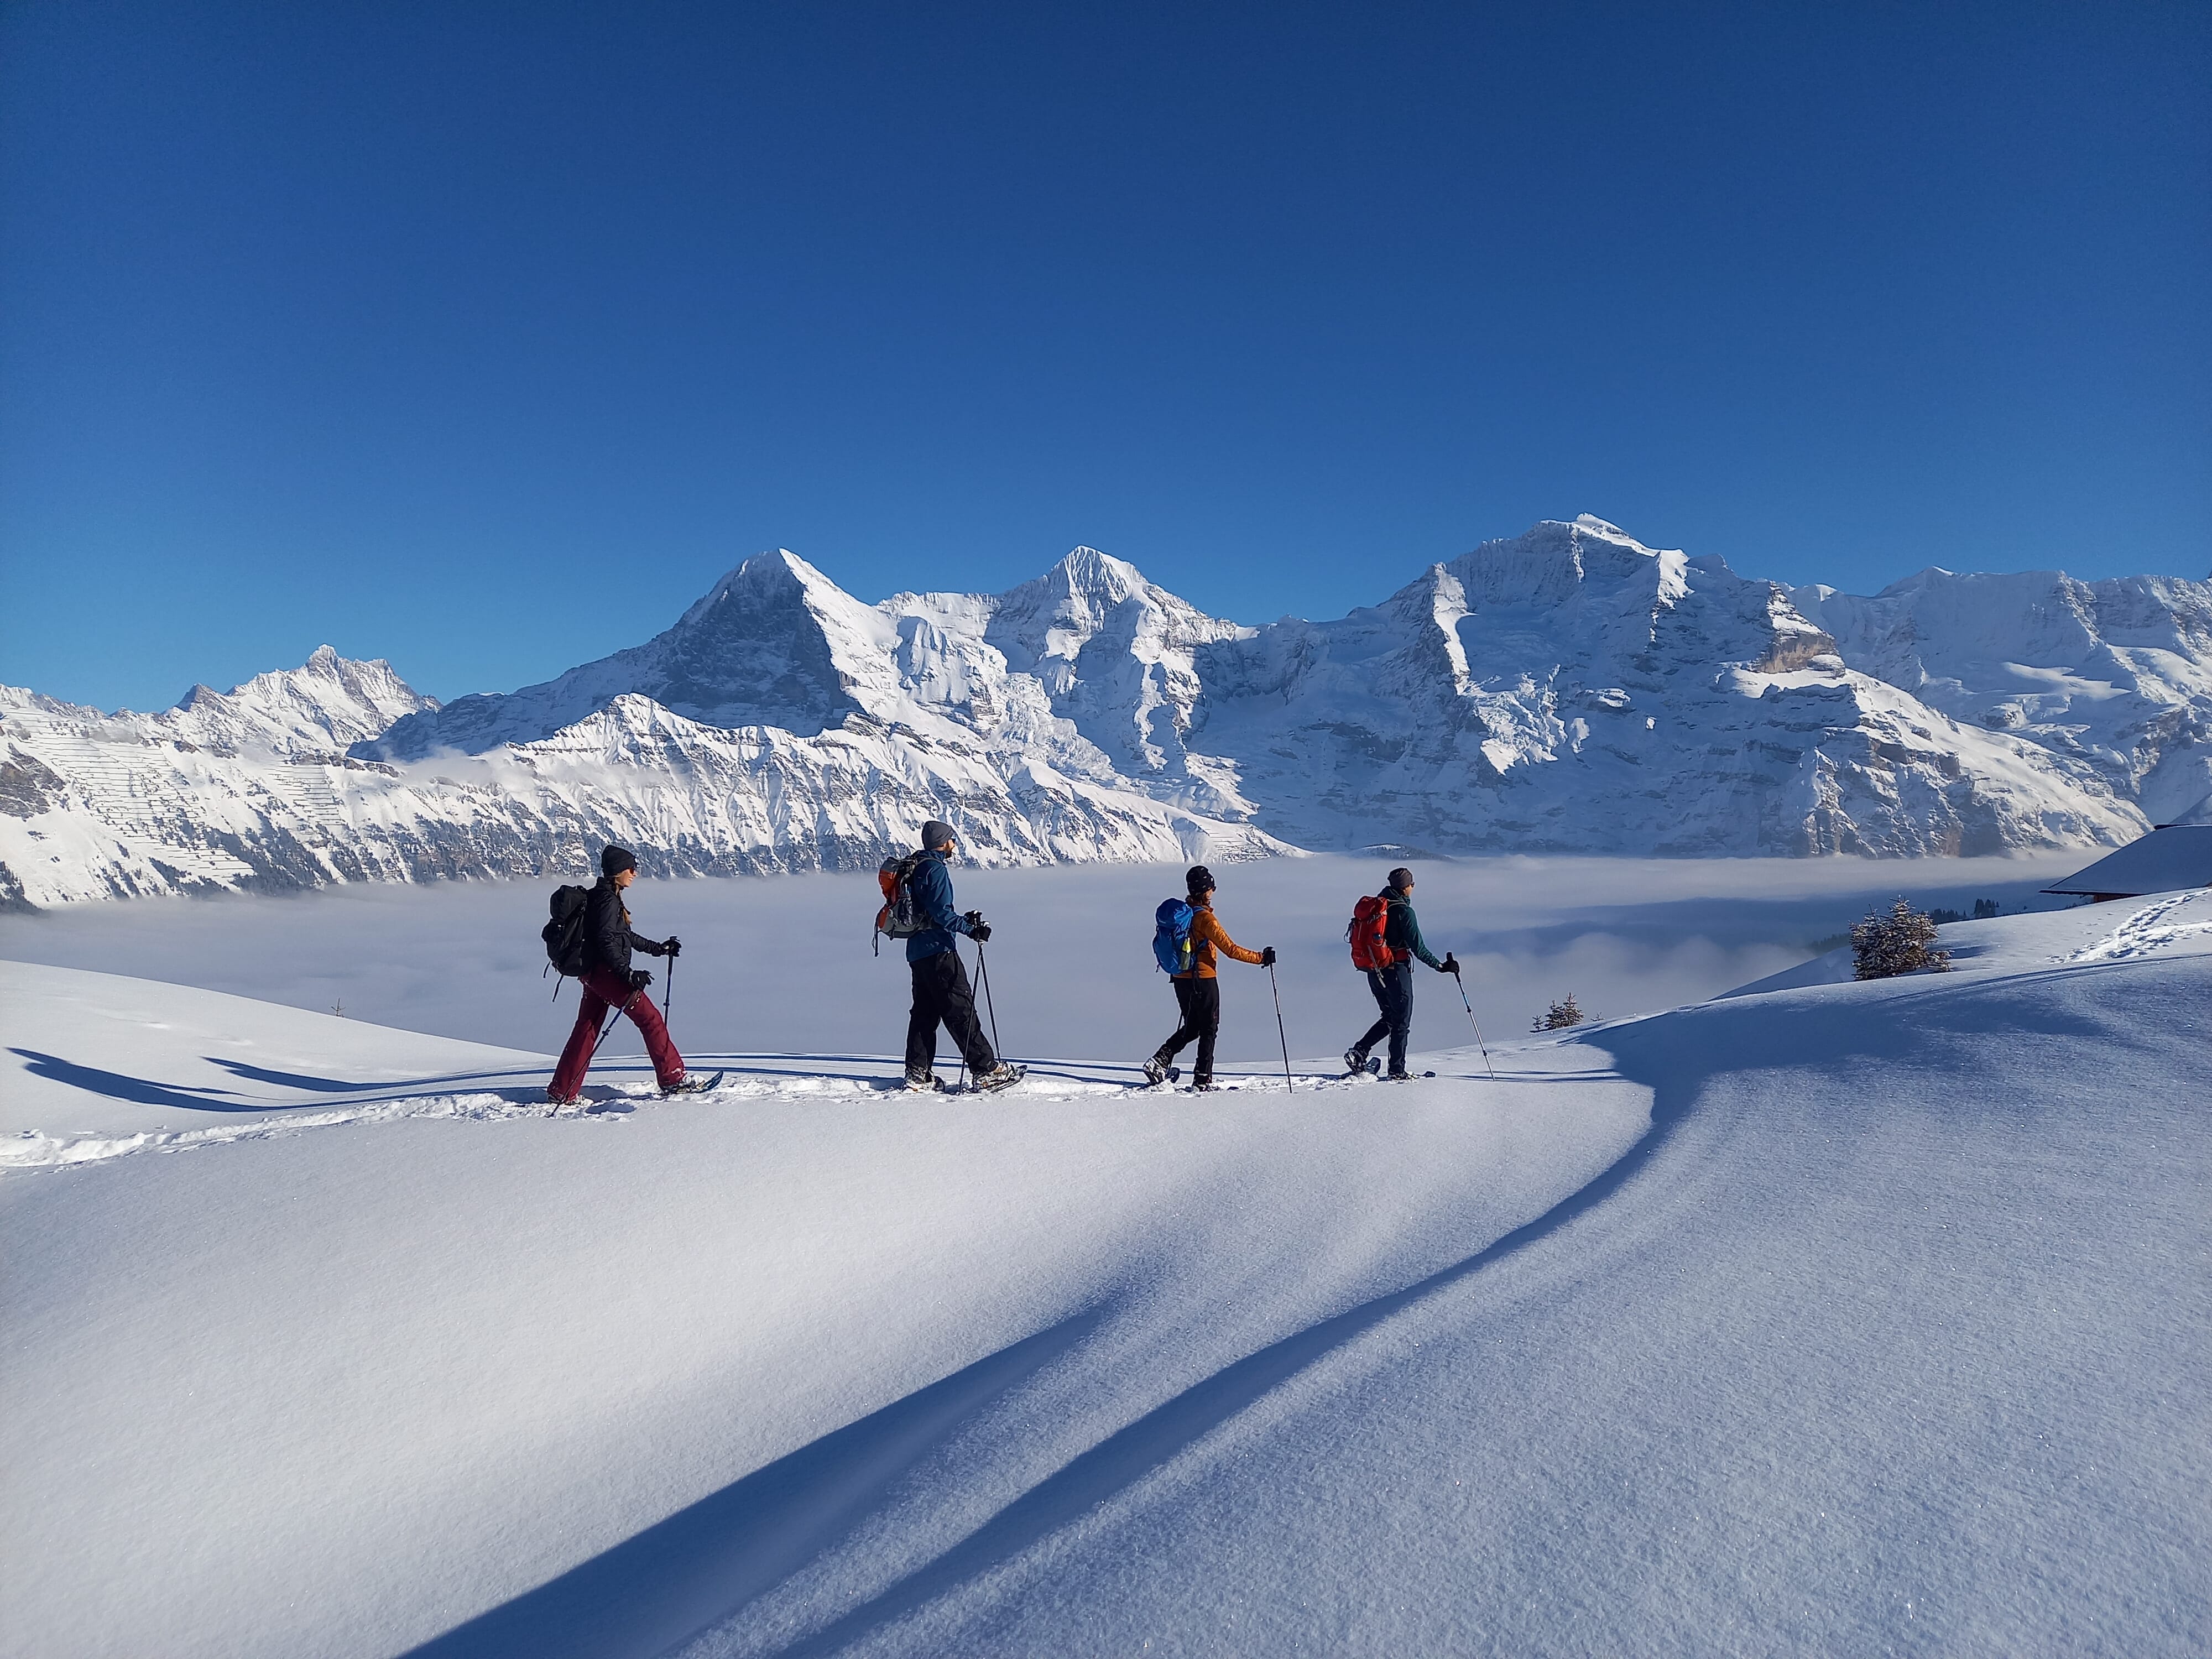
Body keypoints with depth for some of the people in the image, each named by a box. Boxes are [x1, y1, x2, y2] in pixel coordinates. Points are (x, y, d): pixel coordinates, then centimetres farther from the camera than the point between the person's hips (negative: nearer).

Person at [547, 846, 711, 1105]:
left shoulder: (604, 898, 16)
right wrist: (629, 974, -24)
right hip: (605, 971, -10)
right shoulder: (608, 901, -15)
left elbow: (624, 936, 25)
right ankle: (673, 1079, -1)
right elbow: (607, 942, -23)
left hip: (593, 973, 10)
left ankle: (562, 1092, 16)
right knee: (651, 1019, -4)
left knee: (586, 1030, 12)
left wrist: (658, 948, 26)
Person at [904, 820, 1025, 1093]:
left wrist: (964, 919, 20)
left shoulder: (917, 867, 17)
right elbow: (940, 912, -21)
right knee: (961, 1011, -7)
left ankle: (918, 1075, 12)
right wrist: (970, 928, -20)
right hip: (938, 951, -10)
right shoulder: (936, 869, -12)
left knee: (925, 1013, 11)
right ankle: (988, 1070, -5)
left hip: (917, 953, 10)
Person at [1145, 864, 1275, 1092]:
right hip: (1203, 981, -7)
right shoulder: (1205, 918, -18)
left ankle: (1160, 1060, 5)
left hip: (1180, 979, 7)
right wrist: (1260, 958, -12)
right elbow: (1231, 949, -19)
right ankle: (1202, 1080, 6)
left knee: (1191, 1028, 19)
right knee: (1209, 1030, 6)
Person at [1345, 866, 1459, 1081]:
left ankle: (1359, 1051, 5)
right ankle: (1397, 1072, 8)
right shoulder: (1404, 911, -15)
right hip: (1396, 971, -7)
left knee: (1390, 1018, 19)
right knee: (1401, 1022, 5)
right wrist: (1441, 966, -8)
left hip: (1374, 972, 7)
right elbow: (1418, 947, -16)